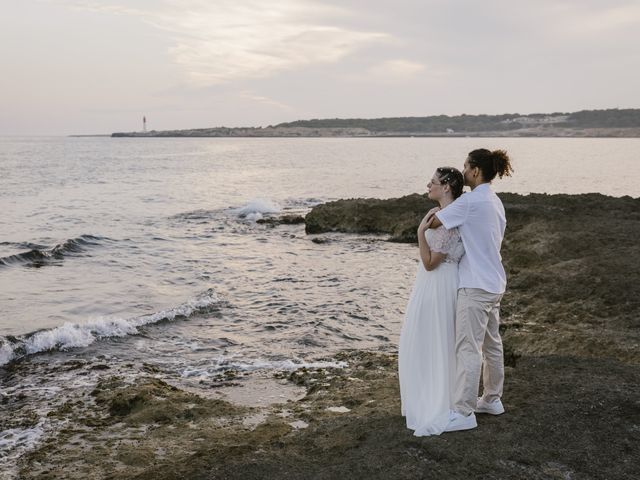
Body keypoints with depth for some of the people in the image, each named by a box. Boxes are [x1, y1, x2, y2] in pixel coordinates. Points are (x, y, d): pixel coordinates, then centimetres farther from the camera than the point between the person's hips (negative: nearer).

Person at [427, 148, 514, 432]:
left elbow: (431, 223, -15)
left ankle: (463, 412, 0)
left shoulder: (471, 201, -17)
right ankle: (492, 399, 31)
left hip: (476, 286, -10)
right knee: (491, 344, 18)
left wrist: (432, 213, 8)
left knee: (468, 348, -5)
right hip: (493, 283, 10)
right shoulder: (495, 201, 12)